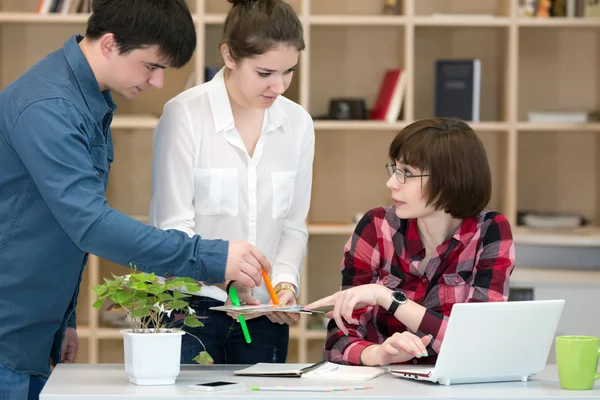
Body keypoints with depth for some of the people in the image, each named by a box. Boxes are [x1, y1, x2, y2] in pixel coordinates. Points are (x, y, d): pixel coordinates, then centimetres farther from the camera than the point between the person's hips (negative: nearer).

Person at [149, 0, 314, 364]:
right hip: (192, 305, -4)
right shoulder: (185, 115, -9)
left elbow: (294, 226, 8)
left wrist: (285, 280, -11)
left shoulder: (298, 124, 5)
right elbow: (174, 227, -12)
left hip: (264, 312, 4)